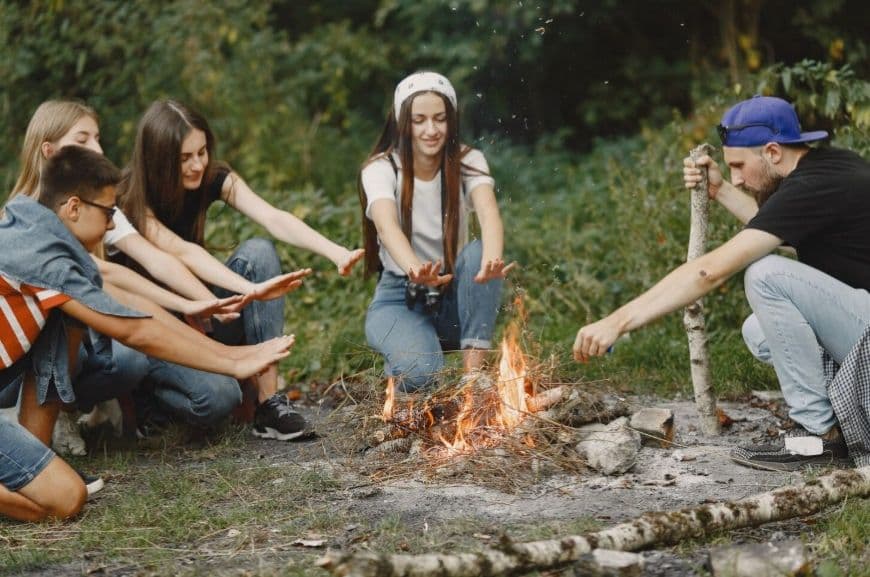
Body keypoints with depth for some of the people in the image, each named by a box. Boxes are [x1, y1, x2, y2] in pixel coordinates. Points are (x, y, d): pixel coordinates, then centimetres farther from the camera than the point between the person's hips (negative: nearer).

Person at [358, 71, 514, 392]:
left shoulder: (467, 161, -6)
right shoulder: (380, 170, -12)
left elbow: (489, 212, -28)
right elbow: (387, 225, -34)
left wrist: (492, 260, -52)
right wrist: (414, 269, -57)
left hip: (454, 297, 3)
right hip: (399, 298, -3)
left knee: (477, 253, -31)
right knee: (420, 372, -34)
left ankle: (474, 373, -24)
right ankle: (400, 351, 3)